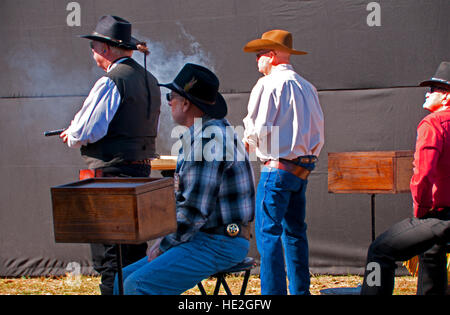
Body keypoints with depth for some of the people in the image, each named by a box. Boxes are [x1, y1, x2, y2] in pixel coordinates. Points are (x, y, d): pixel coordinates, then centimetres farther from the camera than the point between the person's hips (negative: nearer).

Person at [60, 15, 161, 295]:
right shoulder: (150, 81, 12)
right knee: (135, 256, 16)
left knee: (109, 258, -4)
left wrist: (71, 136, 6)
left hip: (111, 175, -9)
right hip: (142, 170, 9)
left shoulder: (110, 82, -14)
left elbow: (86, 132, -18)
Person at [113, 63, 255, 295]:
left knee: (138, 286, -23)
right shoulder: (212, 131, 16)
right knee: (124, 280, 6)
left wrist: (163, 246, -9)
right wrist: (166, 239, 12)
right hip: (207, 238, 10)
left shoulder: (207, 137, -18)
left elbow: (195, 209, -22)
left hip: (217, 245, -10)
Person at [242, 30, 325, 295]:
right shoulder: (307, 87, 14)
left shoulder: (268, 84, -9)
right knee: (295, 231, 15)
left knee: (268, 232, -4)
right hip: (304, 168, 8)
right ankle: (300, 290, 19)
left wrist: (247, 144, 7)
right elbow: (318, 134, 16)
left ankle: (273, 291, -7)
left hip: (279, 167, -8)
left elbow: (257, 129, -11)